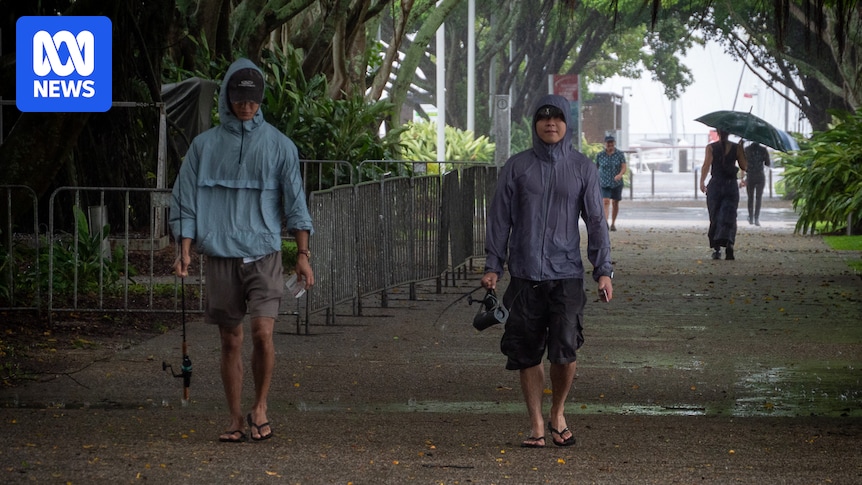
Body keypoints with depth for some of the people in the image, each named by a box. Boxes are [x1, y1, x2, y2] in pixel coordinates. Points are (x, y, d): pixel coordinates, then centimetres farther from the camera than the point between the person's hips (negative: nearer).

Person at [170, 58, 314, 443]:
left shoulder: (278, 145, 6)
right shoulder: (205, 145, 8)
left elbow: (295, 202, 6)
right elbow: (187, 200, 8)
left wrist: (303, 254, 1)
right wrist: (185, 250, -2)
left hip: (264, 254, -1)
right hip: (220, 255, 1)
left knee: (262, 332, -15)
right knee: (230, 341, 4)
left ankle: (260, 407, 4)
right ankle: (235, 419, 13)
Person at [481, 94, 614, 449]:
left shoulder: (582, 168, 6)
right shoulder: (517, 167, 6)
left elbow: (596, 220, 7)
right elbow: (500, 218, 8)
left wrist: (603, 269, 0)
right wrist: (493, 266, 3)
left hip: (566, 274, -1)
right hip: (525, 274, 1)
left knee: (565, 350, -11)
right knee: (527, 353, 3)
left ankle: (558, 413, 13)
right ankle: (536, 424, 14)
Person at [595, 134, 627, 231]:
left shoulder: (620, 154, -5)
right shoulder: (600, 155, -4)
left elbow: (624, 168, -12)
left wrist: (620, 175, -33)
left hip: (617, 183, 2)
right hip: (604, 183, -2)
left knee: (615, 203, 13)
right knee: (605, 202, -17)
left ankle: (613, 223, 32)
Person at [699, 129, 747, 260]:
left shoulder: (711, 147, -1)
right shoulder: (737, 147, 1)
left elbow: (706, 165, -13)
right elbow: (744, 167, 0)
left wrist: (702, 182, -12)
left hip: (715, 185, 0)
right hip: (731, 185, 0)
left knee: (715, 218, 10)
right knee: (728, 217, -2)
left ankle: (716, 249, 8)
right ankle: (728, 243, -26)